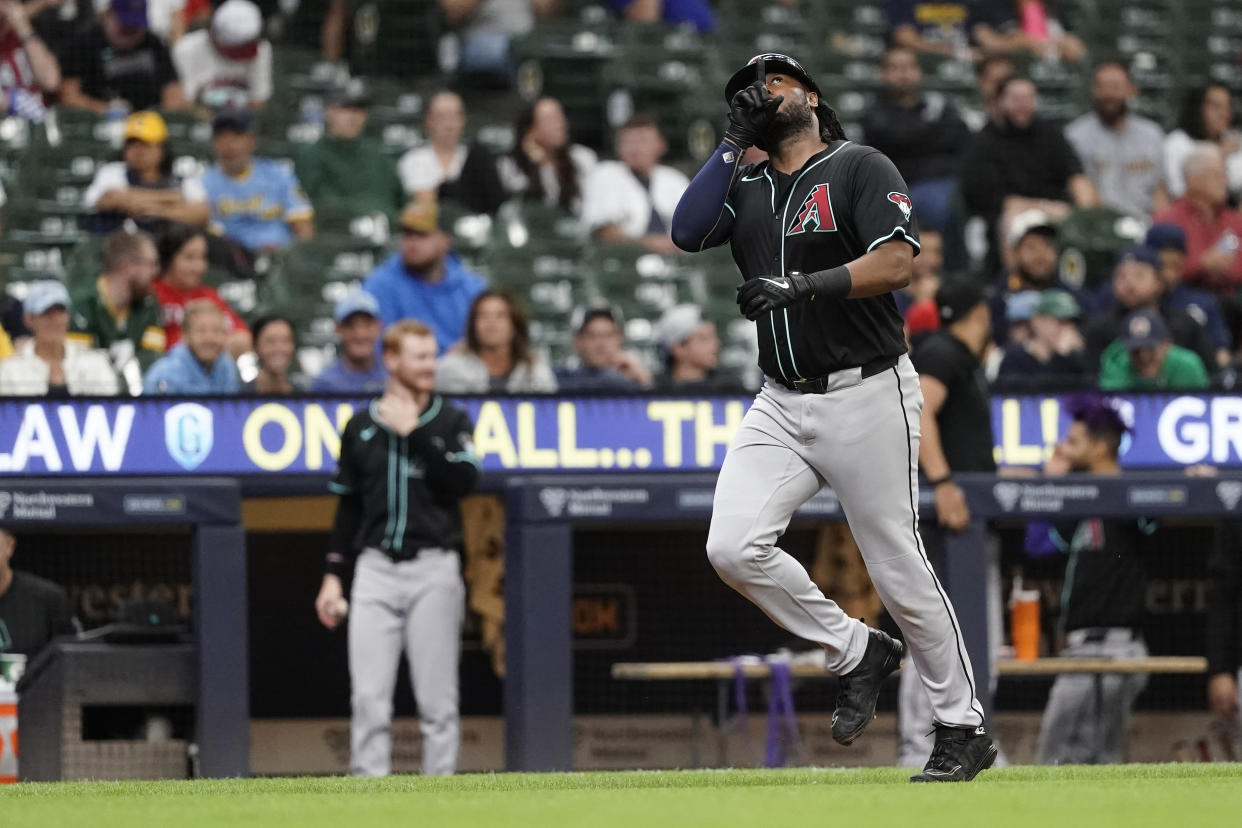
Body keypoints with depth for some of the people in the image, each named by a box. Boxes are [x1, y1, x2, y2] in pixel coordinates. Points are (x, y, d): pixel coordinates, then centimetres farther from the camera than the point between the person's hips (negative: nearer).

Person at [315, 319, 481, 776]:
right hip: (375, 568, 2)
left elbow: (465, 480, -12)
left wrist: (415, 433, -13)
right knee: (369, 696, -3)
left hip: (434, 569, -2)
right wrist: (334, 576, 10)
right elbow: (348, 507, 15)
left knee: (438, 696, -2)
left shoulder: (451, 421, 5)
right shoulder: (361, 426, 10)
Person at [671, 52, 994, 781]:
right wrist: (736, 142, -1)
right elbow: (687, 231, -3)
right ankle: (858, 653, 6)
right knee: (733, 547, -14)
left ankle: (966, 729, 11)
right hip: (782, 405, 6)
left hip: (865, 394, -6)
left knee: (900, 571, -2)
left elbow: (897, 261, -17)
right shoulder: (747, 190, 14)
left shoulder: (861, 168, -3)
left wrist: (804, 287, -28)